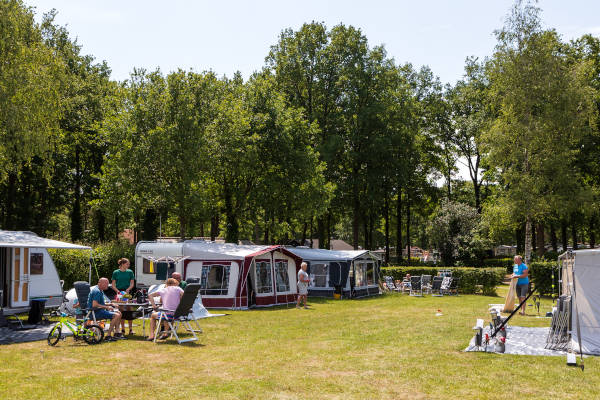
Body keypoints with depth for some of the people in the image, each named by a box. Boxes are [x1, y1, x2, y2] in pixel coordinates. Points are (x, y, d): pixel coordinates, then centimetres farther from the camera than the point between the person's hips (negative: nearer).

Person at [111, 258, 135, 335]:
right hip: (119, 293, 0)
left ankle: (130, 329, 3)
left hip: (128, 293, 0)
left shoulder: (130, 272, 7)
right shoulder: (116, 272, 4)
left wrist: (128, 289, -11)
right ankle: (122, 329, 10)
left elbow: (132, 283, 7)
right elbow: (113, 285, 4)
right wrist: (118, 291, -13)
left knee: (129, 310, -4)